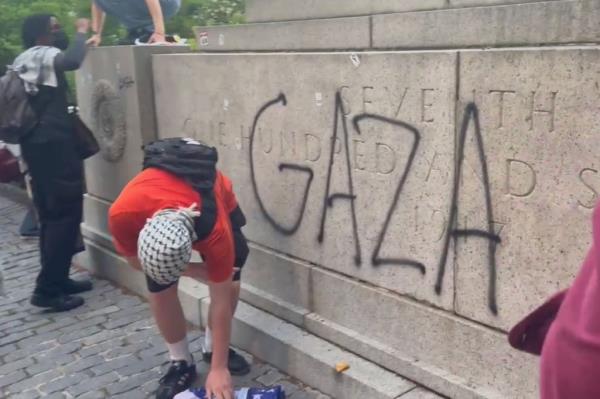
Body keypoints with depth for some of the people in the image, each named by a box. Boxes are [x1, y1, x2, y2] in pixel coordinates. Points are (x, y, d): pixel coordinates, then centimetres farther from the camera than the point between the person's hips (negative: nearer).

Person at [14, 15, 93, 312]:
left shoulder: (20, 62, 20)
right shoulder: (44, 55, -8)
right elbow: (72, 61, -30)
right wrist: (82, 32, -13)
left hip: (34, 145, 10)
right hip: (54, 145, -10)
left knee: (51, 215, 13)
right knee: (66, 214, -8)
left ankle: (56, 280, 18)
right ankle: (47, 289, -8)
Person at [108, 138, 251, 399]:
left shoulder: (216, 231, -44)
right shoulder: (123, 214, -42)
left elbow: (221, 300, -31)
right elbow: (135, 260, -18)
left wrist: (219, 369, -25)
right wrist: (198, 272, -24)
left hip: (215, 199, -1)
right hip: (152, 205, 1)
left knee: (229, 281, -12)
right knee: (159, 289, -12)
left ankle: (212, 348, 15)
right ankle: (181, 363, 9)